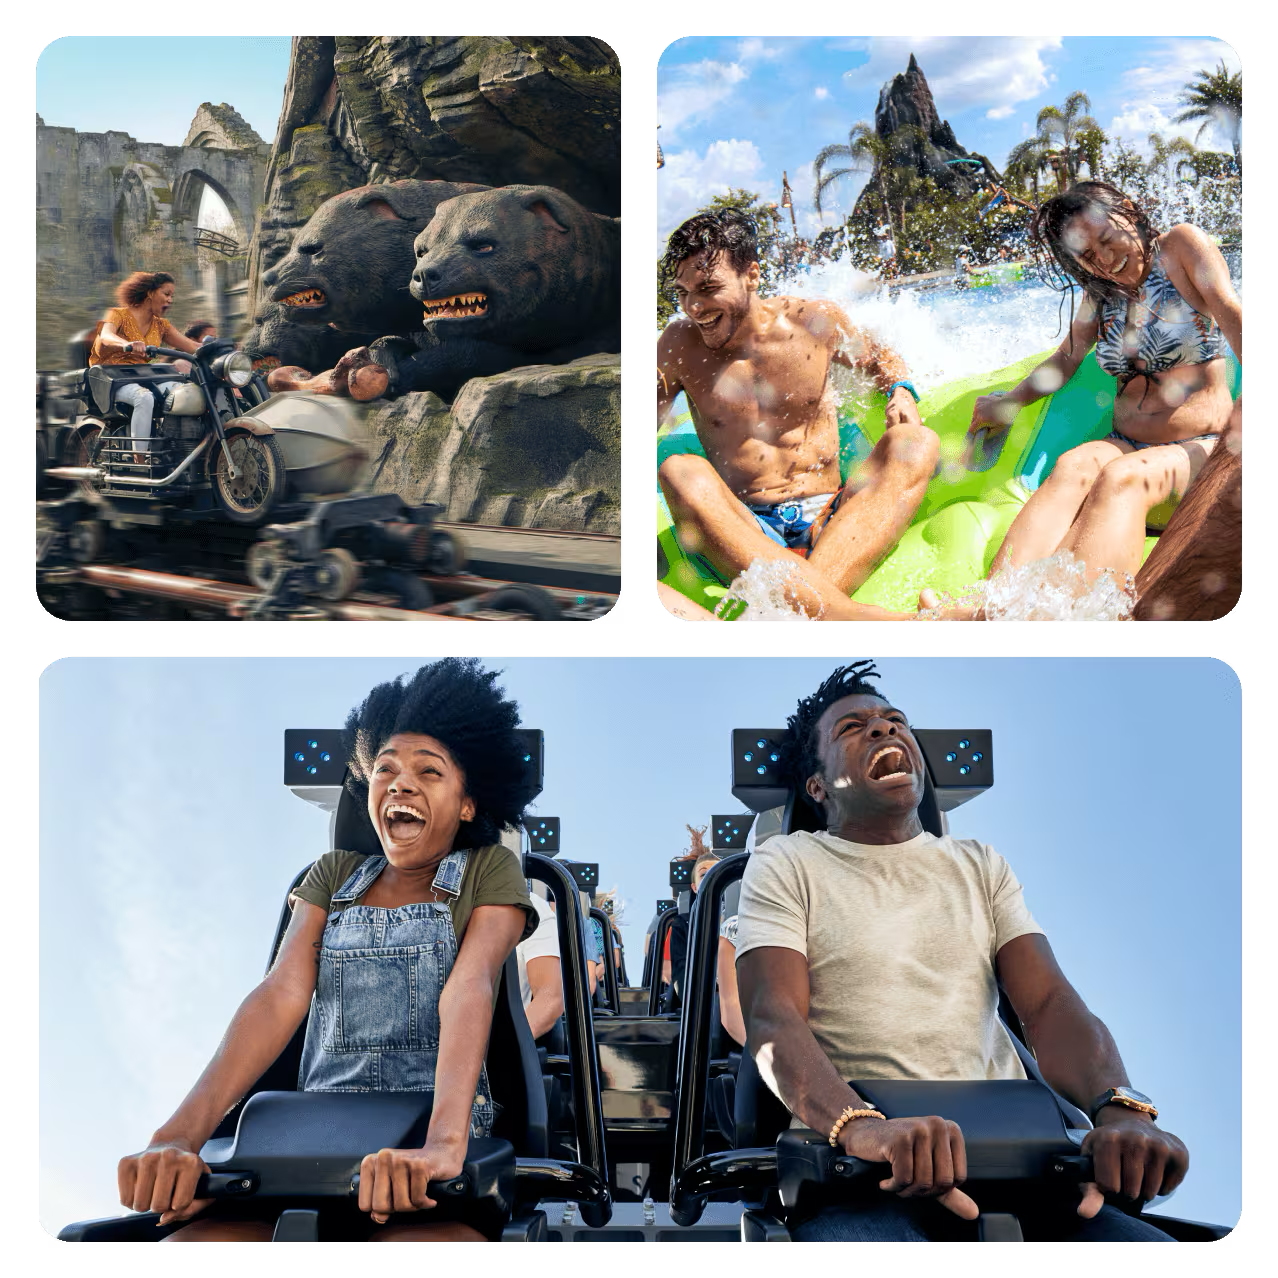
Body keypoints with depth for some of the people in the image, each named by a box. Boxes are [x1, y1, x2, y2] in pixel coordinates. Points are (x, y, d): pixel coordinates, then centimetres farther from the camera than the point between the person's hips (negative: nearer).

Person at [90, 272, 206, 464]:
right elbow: (105, 337, -23)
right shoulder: (118, 314, -1)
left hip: (145, 379, 5)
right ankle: (139, 460, -39)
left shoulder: (161, 325, 18)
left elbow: (191, 346, 9)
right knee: (144, 397, -39)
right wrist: (127, 344, -46)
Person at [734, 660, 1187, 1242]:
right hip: (851, 1154, -3)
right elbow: (773, 1019, -5)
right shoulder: (784, 864, 11)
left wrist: (1120, 1109, -15)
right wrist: (861, 1126, -28)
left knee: (1149, 1238, -25)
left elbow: (1050, 1004, 9)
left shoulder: (980, 865, 23)